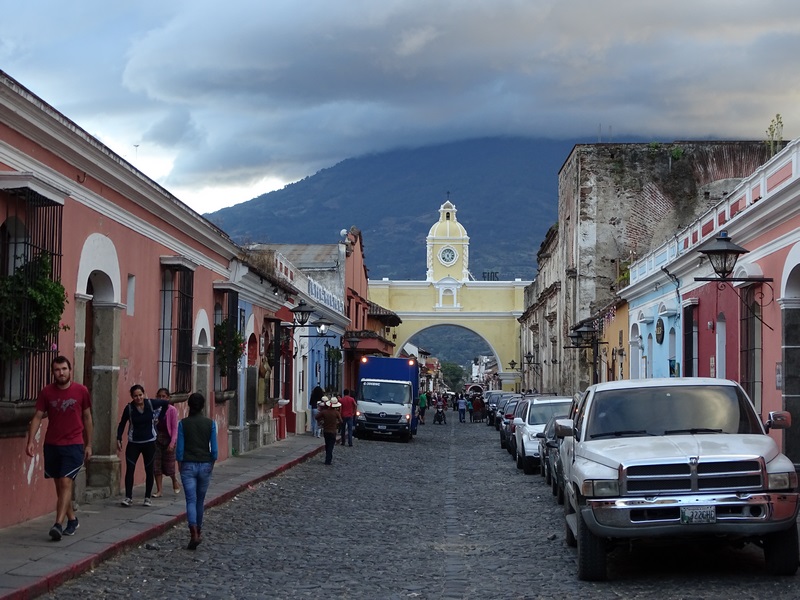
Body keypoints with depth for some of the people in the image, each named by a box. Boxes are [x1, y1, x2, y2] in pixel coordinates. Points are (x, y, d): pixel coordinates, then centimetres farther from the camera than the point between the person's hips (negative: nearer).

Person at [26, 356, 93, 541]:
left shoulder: (81, 391, -2)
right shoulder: (46, 392, 0)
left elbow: (87, 418, 6)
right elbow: (38, 417, -1)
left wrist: (88, 445, 7)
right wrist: (31, 440, -15)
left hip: (74, 445, -3)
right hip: (52, 445, 3)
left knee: (66, 483, -13)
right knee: (60, 485, 10)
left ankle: (58, 524, -19)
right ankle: (72, 519, 27)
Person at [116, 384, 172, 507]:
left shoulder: (151, 404, -7)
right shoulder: (129, 408, -9)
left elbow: (166, 403, 10)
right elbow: (122, 424, 3)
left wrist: (159, 417, 13)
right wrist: (119, 439, -3)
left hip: (149, 442, 1)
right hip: (133, 443, -1)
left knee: (149, 470, 7)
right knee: (129, 469, -10)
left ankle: (148, 498, 16)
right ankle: (128, 497, -6)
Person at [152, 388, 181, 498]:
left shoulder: (172, 410, -7)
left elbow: (175, 428, -8)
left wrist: (172, 443, -14)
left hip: (167, 439, -3)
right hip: (156, 439, 3)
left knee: (169, 466, 3)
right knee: (156, 465, -1)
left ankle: (175, 481, 34)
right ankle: (159, 490, 7)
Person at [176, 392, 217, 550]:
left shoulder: (183, 423, -6)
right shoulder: (210, 423, -4)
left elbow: (179, 448, -5)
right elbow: (214, 448, -2)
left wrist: (180, 464, 7)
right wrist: (211, 464, 12)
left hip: (188, 466, -2)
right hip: (205, 465, 2)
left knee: (191, 500, -4)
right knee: (200, 500, 17)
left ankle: (194, 533, -21)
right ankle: (198, 530, 32)